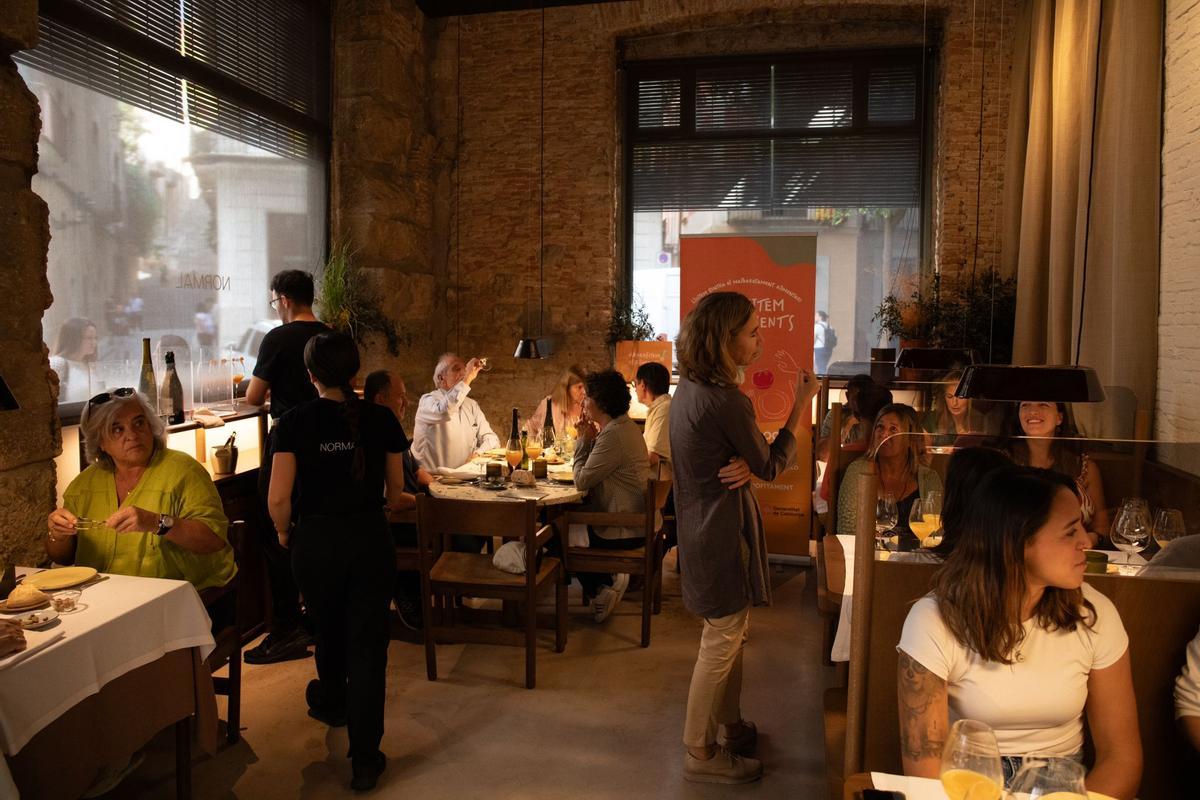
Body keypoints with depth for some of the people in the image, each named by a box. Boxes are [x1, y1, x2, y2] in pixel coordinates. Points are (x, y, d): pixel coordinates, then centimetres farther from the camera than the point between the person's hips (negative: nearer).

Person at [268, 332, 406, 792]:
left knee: (328, 631, 25)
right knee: (367, 644, 5)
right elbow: (395, 488, 6)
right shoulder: (381, 419, -4)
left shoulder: (296, 422, -9)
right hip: (370, 539, 0)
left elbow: (278, 498, -12)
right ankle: (364, 760, 8)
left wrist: (284, 532, 7)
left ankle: (331, 703, 51)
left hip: (315, 541, 0)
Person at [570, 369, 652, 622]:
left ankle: (602, 586, 13)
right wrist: (589, 439, -1)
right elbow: (594, 473, 11)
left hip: (622, 531, -10)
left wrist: (584, 440, -12)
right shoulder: (624, 425, 8)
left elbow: (581, 481, -22)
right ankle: (608, 579, 19)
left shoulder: (614, 435, -25)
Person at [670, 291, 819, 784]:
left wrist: (743, 466, -15)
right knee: (721, 643, 5)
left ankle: (729, 727, 40)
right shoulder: (724, 401, -25)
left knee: (731, 634, 23)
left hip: (702, 527, 10)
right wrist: (802, 403, -5)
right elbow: (771, 466, -12)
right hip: (722, 533, -10)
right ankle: (701, 754, 20)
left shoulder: (689, 388, 4)